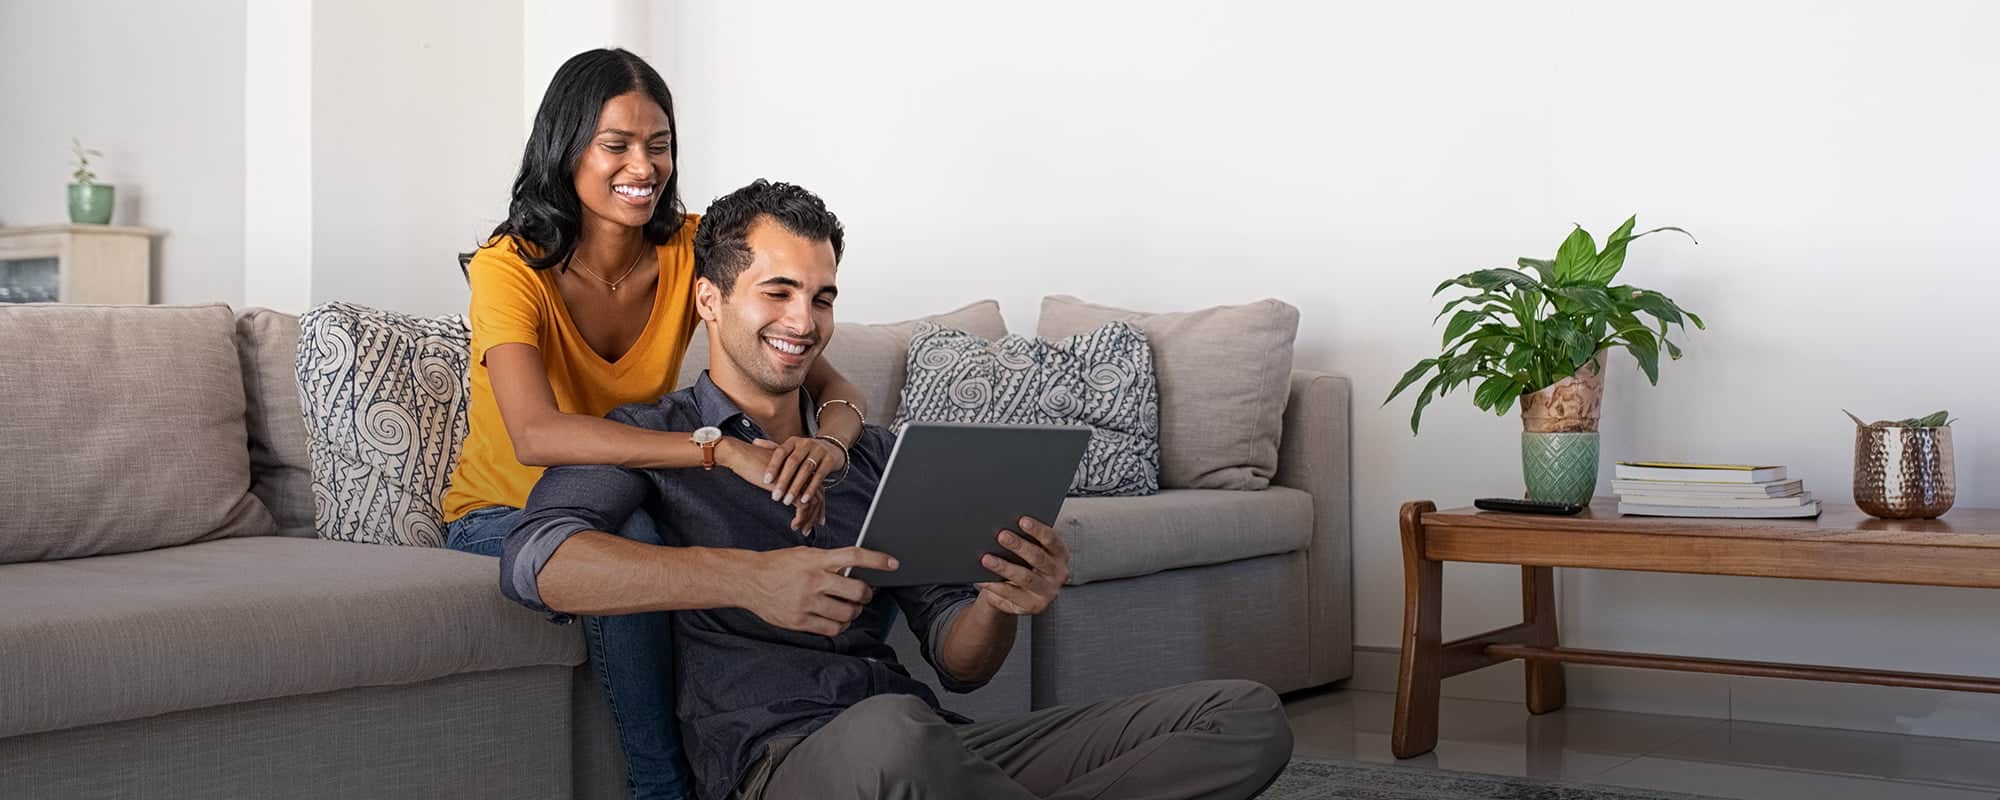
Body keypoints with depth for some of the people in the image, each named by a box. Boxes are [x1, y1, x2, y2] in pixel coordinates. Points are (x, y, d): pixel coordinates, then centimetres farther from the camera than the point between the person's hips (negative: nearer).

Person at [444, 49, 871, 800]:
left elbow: (835, 387, -14)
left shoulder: (691, 249, -10)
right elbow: (535, 435, -39)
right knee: (627, 540, -34)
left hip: (633, 507, 4)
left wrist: (828, 441, -40)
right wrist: (726, 450, -49)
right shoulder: (511, 268, -21)